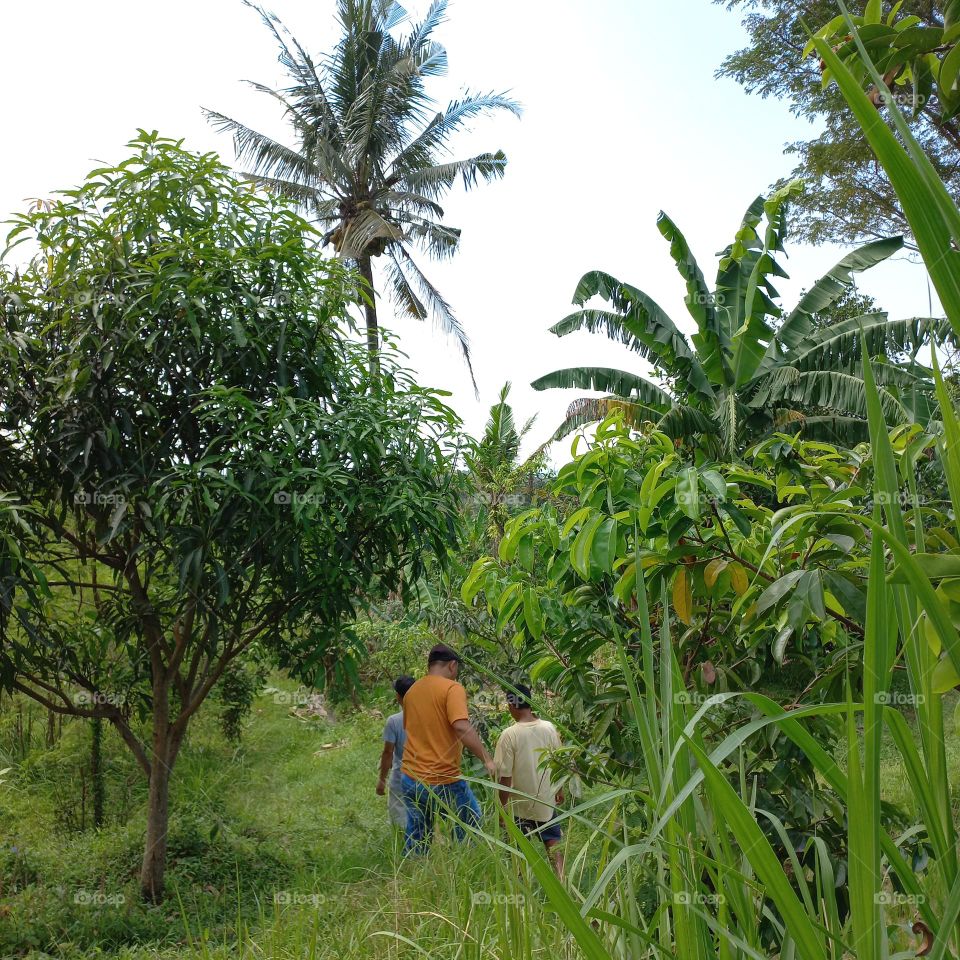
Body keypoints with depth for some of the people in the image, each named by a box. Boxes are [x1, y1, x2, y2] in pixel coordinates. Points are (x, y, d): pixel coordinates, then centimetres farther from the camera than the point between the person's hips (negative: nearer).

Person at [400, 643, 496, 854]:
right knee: (471, 825, 15)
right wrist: (488, 761, -25)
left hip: (410, 779, 6)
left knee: (417, 839, 14)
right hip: (443, 781, -6)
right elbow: (462, 727, -25)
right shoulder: (452, 688, -11)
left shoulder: (411, 691, 10)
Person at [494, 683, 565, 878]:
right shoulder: (549, 728, -7)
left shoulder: (509, 735, -20)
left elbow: (505, 776, -16)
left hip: (520, 804, -3)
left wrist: (502, 806, -5)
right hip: (546, 800, 3)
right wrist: (559, 790, 20)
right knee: (553, 842, 15)